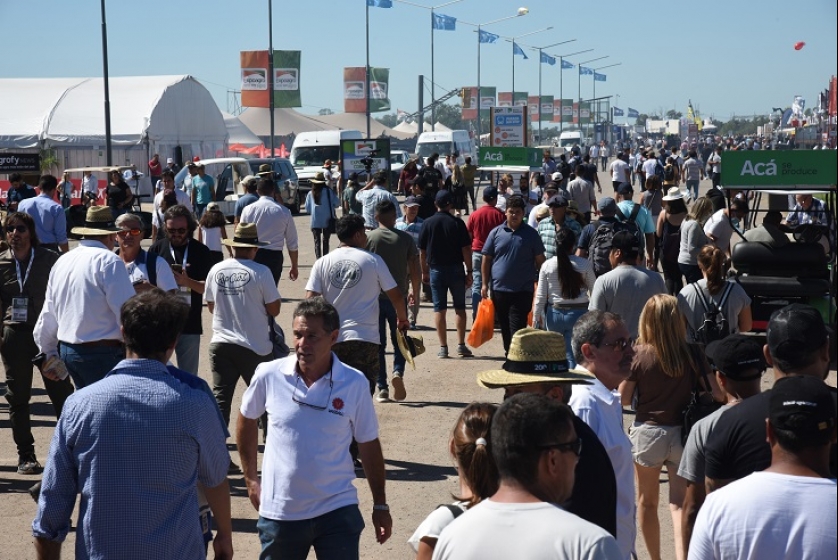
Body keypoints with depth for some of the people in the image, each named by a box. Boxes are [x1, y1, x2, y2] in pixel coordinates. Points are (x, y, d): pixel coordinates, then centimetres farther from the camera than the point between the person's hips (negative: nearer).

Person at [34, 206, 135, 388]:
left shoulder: (61, 262, 11)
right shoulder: (109, 261, -12)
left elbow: (48, 316, 17)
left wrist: (49, 354, 28)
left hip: (67, 350, 8)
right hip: (103, 353, -8)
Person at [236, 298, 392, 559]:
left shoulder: (354, 383, -9)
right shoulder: (268, 375, -8)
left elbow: (368, 445, 2)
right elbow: (246, 421, 10)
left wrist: (380, 505, 6)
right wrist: (251, 479, 11)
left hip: (337, 511, -1)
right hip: (279, 512, 1)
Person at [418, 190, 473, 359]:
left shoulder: (428, 223, -1)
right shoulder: (457, 223, -5)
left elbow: (422, 251, 2)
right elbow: (466, 250, -7)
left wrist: (424, 272, 12)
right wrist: (469, 272, 0)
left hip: (436, 269, 1)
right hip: (456, 269, -1)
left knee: (439, 309, 4)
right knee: (460, 307, 9)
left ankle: (443, 347, 3)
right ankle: (461, 345, 6)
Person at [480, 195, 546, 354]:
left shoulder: (531, 234, 2)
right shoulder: (496, 232, 5)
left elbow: (540, 260, 5)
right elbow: (486, 259, 7)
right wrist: (485, 284, 3)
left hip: (523, 290, -3)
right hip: (499, 289, 3)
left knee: (517, 328, -8)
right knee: (505, 327, 14)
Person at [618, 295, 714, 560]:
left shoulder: (638, 356, -12)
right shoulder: (693, 354, -9)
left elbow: (624, 399, -7)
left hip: (647, 432, -1)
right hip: (683, 434, 1)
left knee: (647, 501, 18)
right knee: (680, 503, 5)